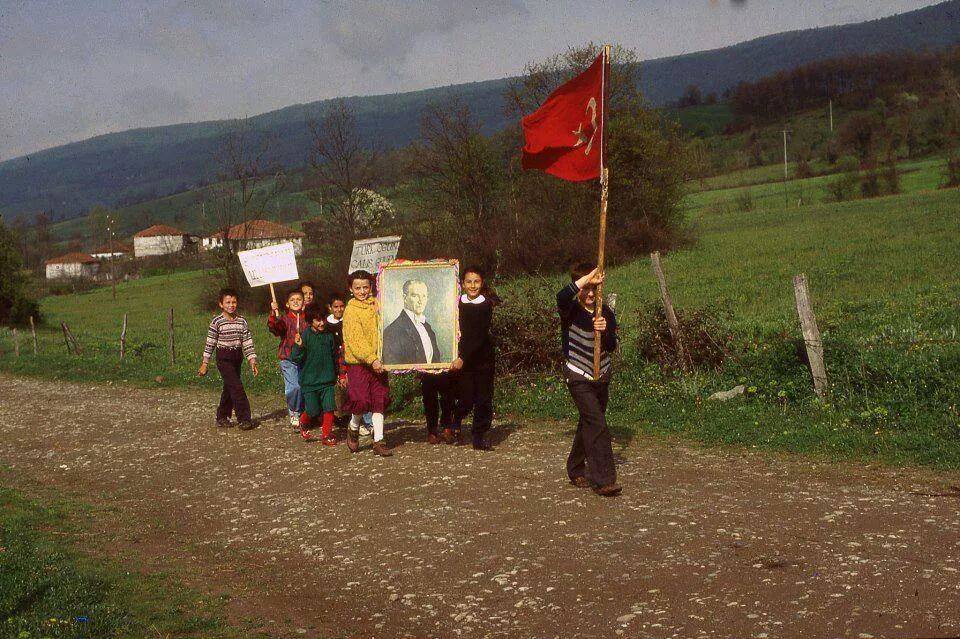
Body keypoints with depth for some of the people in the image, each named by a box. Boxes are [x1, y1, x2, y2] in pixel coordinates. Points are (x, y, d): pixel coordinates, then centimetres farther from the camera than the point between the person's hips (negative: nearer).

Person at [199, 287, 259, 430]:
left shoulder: (241, 321, 3)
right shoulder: (217, 322, -8)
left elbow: (248, 342, 3)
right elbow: (210, 343, -3)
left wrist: (253, 362, -1)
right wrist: (204, 363, -2)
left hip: (237, 358, 5)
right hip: (223, 358, -5)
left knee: (229, 388, 12)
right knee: (237, 387, -13)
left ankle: (222, 417, 25)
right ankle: (244, 419, -11)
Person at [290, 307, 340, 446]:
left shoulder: (329, 335, 2)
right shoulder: (304, 336, -10)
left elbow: (335, 356, 15)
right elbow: (295, 359, -11)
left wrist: (338, 375, 20)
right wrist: (299, 346, -29)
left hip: (327, 380, 3)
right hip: (310, 380, -3)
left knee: (329, 408, -4)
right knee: (313, 411, 1)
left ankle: (327, 435, 12)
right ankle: (303, 424, 33)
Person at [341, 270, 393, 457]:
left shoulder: (376, 305, 10)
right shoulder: (351, 310, -7)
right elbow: (355, 340, -15)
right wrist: (371, 359, -24)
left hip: (378, 362, 5)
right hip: (358, 363, -5)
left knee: (379, 400, 4)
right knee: (361, 399, -10)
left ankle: (378, 441, 10)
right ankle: (353, 429, 19)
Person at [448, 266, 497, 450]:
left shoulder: (486, 306, -6)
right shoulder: (457, 303, 1)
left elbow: (480, 336, -14)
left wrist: (463, 358, -21)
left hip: (483, 357, 0)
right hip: (462, 359, 1)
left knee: (484, 398, 1)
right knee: (466, 399, -4)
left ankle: (479, 437, 13)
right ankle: (455, 423, 25)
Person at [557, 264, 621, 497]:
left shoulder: (606, 313, 4)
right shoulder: (571, 310, -10)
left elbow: (612, 347, -2)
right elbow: (561, 297, -35)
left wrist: (605, 331, -22)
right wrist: (587, 278, -34)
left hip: (601, 377, 6)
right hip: (578, 377, -6)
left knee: (588, 423, 17)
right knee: (597, 424, -17)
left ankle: (576, 470, 34)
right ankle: (603, 479, -16)